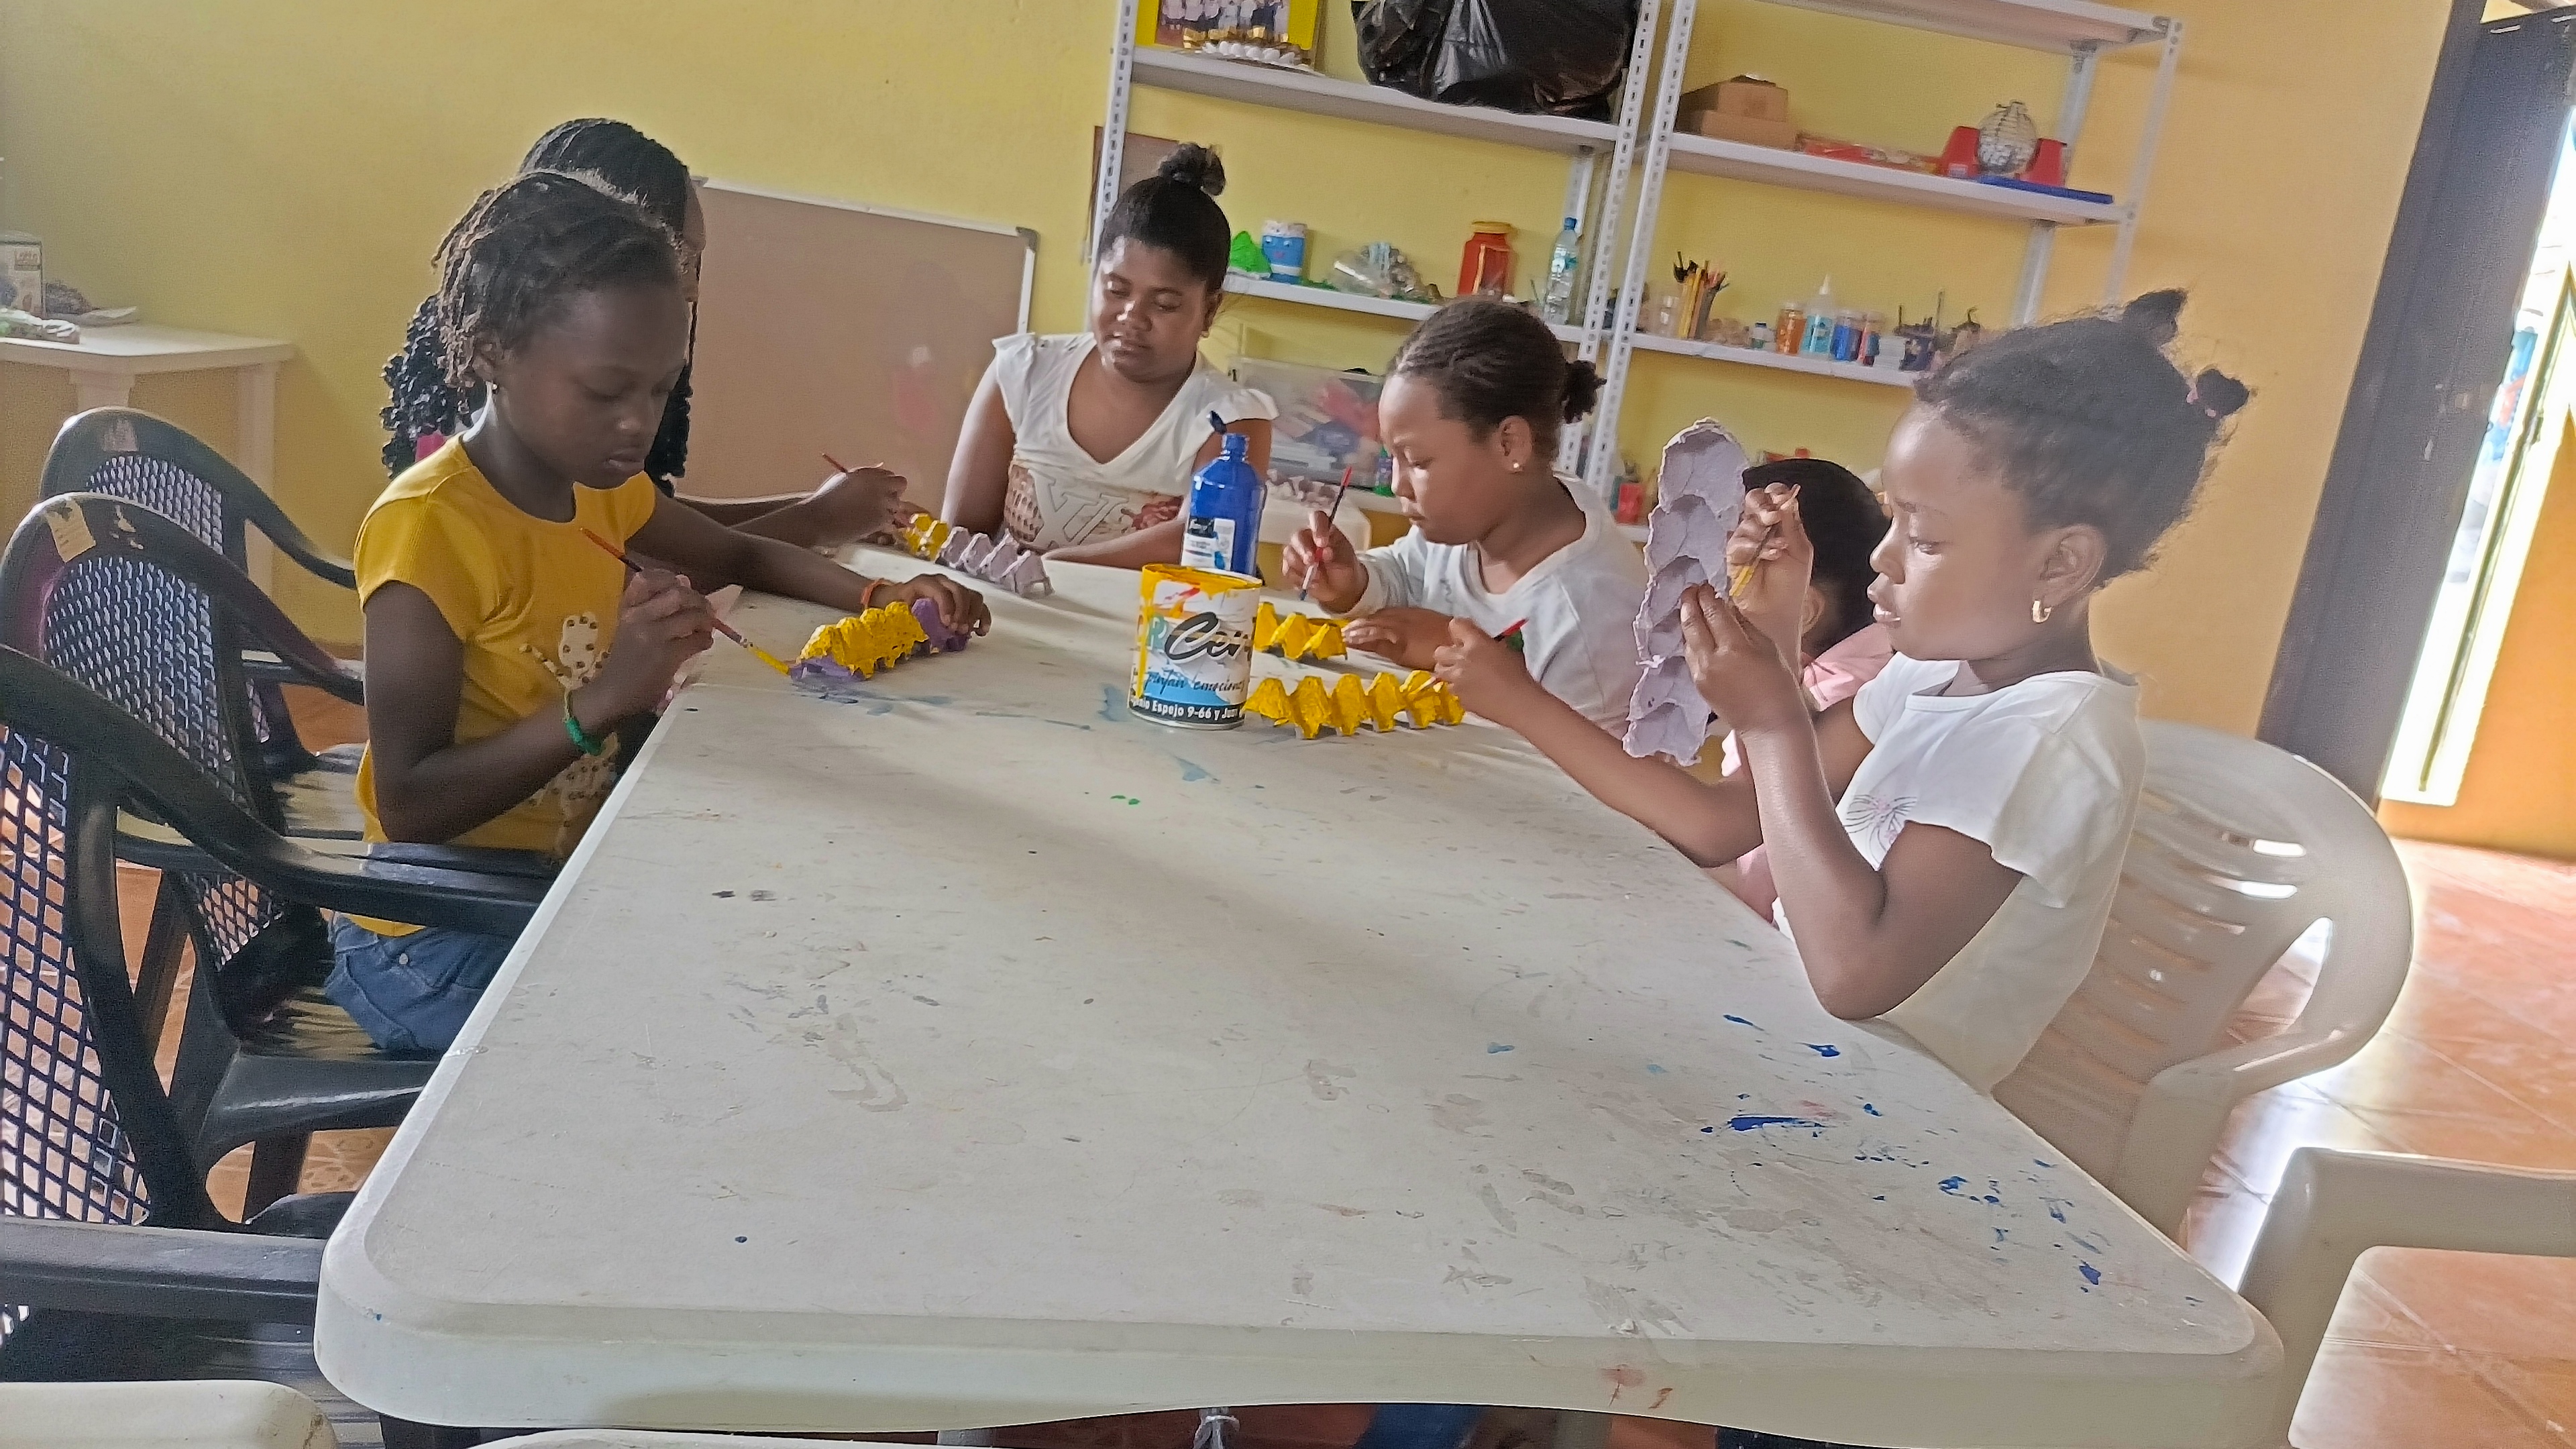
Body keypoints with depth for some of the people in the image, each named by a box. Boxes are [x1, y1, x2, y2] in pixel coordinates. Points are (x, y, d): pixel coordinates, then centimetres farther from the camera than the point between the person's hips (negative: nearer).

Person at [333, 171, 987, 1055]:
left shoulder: (597, 484, 2)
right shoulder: (426, 527, -22)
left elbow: (742, 556, 19)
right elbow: (409, 807, -24)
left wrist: (880, 598, 1)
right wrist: (604, 699, -35)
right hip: (438, 943, -7)